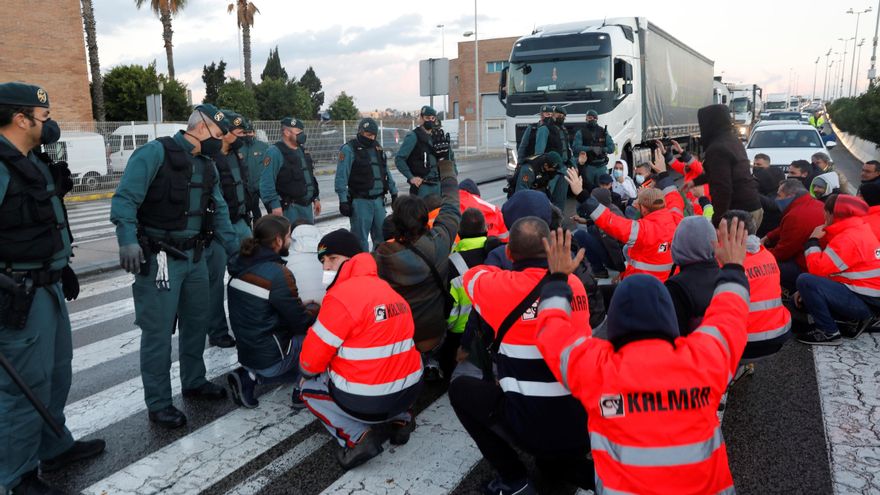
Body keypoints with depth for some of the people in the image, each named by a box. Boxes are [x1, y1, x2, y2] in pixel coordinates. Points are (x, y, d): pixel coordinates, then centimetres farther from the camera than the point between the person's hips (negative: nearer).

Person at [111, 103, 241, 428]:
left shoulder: (207, 167, 13)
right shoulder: (155, 153, -12)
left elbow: (219, 212, 16)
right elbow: (125, 198, -19)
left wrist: (236, 251, 11)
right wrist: (128, 240, -29)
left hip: (195, 256, 8)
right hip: (160, 258, -8)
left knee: (196, 323, 18)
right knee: (158, 332, 0)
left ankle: (194, 382, 36)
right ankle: (158, 404, 12)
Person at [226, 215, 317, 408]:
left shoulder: (240, 264, 1)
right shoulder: (279, 274, -23)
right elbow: (301, 322, -15)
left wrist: (302, 306, 12)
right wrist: (316, 309, 5)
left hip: (245, 351, 8)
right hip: (270, 357, -8)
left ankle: (252, 374, 7)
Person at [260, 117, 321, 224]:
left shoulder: (302, 150, 16)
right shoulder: (275, 152, -11)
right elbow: (267, 182, -17)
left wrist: (316, 198, 20)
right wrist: (274, 205, -22)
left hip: (307, 206, 9)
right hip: (289, 208, -9)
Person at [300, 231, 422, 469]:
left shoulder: (341, 296, -17)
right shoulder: (386, 287, 5)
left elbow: (310, 364, -11)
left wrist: (307, 368, 11)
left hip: (367, 403, -7)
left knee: (308, 386, 19)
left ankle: (357, 436, 0)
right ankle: (401, 418, 18)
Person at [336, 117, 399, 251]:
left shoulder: (377, 148, 15)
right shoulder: (349, 149, -6)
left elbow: (386, 172, 23)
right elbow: (341, 177, -11)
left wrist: (393, 192, 20)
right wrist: (343, 200, -17)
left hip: (378, 200, 6)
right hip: (360, 201, -6)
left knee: (382, 236, 12)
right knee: (360, 238, -2)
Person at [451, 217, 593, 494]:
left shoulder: (502, 286, -13)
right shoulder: (575, 284, 2)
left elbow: (471, 275, 11)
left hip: (534, 427, -6)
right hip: (584, 427, 6)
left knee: (460, 389, 17)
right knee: (553, 464, 39)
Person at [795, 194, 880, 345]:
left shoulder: (848, 238, -21)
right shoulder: (857, 230, 13)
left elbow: (817, 269, -24)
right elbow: (827, 269, 13)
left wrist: (813, 240, -10)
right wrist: (808, 291, 7)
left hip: (864, 303, -10)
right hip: (866, 299, 10)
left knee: (805, 281, -24)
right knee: (806, 297, 17)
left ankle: (828, 333, -13)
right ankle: (858, 319, 12)